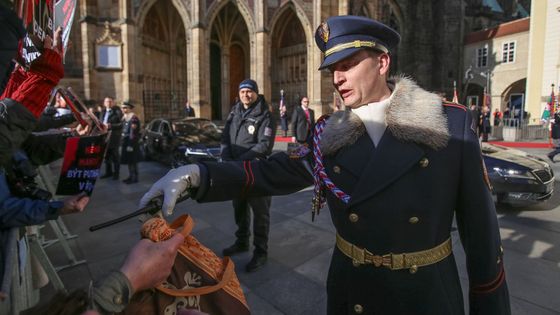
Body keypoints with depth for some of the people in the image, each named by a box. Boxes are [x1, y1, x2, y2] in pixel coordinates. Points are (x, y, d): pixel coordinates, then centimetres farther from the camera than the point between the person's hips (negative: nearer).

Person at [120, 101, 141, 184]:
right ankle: (130, 176, 24)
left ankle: (135, 178, 5)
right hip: (125, 142, 9)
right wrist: (122, 144, 14)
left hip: (132, 143, -9)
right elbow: (124, 131, 16)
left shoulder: (133, 118, -15)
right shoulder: (124, 118, 13)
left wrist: (131, 145, -22)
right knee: (128, 160, 14)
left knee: (133, 161, -3)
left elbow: (133, 133, -20)